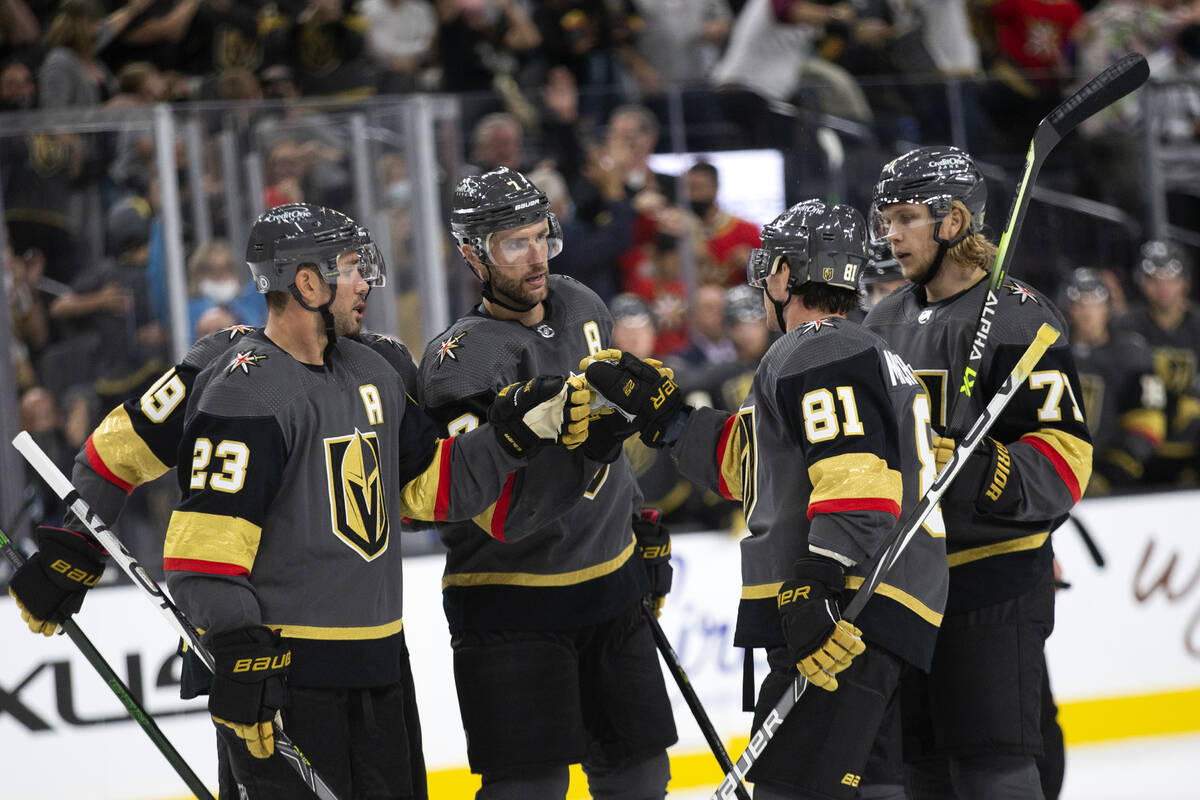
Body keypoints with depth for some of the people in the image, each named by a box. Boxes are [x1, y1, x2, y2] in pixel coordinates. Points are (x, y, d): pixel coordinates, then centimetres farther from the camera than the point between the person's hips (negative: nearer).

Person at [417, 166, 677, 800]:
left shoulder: (579, 307, 4)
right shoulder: (462, 361, -19)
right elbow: (504, 517, -28)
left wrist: (642, 527, 23)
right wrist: (583, 439, -38)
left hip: (610, 584, 7)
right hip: (510, 602, -7)